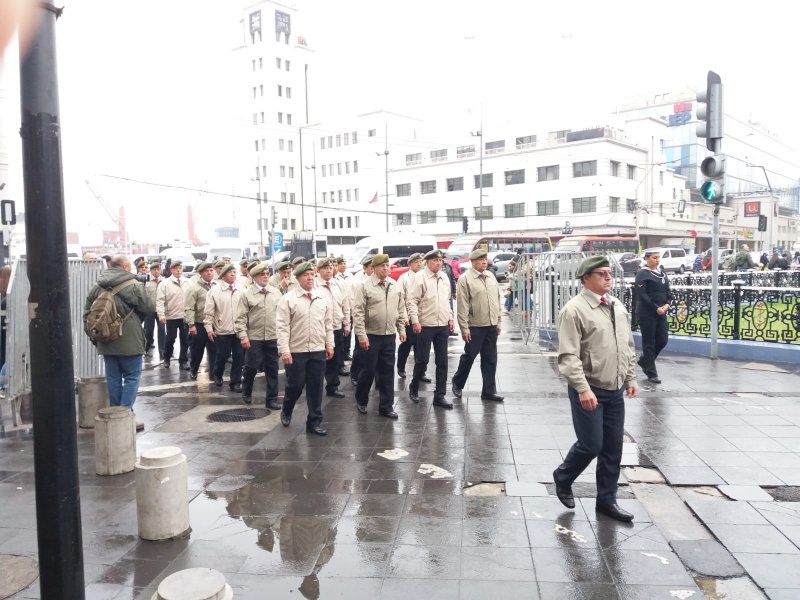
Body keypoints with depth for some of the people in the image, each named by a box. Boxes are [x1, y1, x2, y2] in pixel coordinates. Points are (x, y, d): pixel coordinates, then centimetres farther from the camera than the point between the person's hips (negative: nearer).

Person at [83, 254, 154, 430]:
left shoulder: (97, 287, 7)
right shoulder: (133, 286, -10)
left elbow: (87, 313, 9)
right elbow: (149, 308, -6)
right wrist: (137, 316, 15)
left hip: (106, 342, 6)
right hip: (129, 341, -5)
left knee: (113, 378, 12)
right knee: (132, 377, 3)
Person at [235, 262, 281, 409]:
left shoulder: (276, 292, 6)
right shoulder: (247, 294, -4)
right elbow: (240, 317, -5)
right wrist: (243, 336, -12)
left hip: (273, 337, 3)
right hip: (254, 337, -3)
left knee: (272, 369, 7)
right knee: (251, 367, 7)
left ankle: (272, 399, 18)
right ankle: (246, 393, 32)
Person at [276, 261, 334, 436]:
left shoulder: (322, 298, 7)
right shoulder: (288, 298, -6)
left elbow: (328, 323, 13)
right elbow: (282, 326, -9)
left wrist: (329, 344, 8)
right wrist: (284, 350, -14)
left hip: (318, 350, 4)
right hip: (296, 351, -3)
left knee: (316, 387, 7)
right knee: (295, 385, 6)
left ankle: (314, 421, 17)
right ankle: (286, 412, 34)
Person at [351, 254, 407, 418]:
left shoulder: (395, 286, 7)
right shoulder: (365, 286, -9)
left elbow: (401, 310, 14)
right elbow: (358, 312, -12)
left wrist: (402, 329, 9)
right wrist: (361, 335, -16)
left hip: (390, 336, 5)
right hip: (371, 336, -4)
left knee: (387, 371, 9)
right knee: (368, 370, 4)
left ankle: (386, 407, 18)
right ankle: (361, 400, 28)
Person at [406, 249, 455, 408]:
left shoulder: (444, 277, 12)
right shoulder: (420, 277, -7)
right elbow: (413, 301, -10)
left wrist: (450, 318, 12)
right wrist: (415, 321, -16)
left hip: (443, 325, 6)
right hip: (425, 325, -6)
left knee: (442, 362, 6)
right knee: (422, 360, 2)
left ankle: (439, 396, 14)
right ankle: (413, 388, 26)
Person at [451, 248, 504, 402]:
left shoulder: (491, 276, 11)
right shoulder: (465, 278, -8)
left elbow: (497, 300, 16)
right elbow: (462, 305, -11)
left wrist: (498, 321, 14)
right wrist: (464, 327, -13)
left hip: (491, 326, 6)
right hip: (475, 326, -6)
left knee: (490, 360, 9)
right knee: (468, 357, 6)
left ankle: (489, 391, 19)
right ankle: (457, 383, 27)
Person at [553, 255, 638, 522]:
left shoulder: (618, 307, 10)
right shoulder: (575, 309, -14)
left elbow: (628, 347, 18)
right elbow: (568, 355, -18)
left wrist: (630, 379, 14)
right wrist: (583, 388, -23)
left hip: (615, 390, 7)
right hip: (589, 390, -7)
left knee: (613, 448, 11)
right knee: (591, 445, -2)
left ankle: (606, 500, 26)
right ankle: (563, 477, 26)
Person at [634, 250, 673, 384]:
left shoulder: (662, 271, 12)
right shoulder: (642, 274, -9)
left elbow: (667, 290, 13)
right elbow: (642, 295, -15)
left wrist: (667, 304, -5)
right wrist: (656, 308, -16)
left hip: (661, 312, 7)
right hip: (647, 313, -7)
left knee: (663, 340, 6)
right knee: (649, 342, 1)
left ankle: (644, 360, 29)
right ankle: (651, 374, 9)